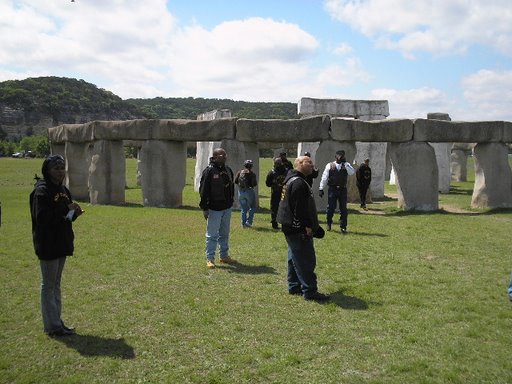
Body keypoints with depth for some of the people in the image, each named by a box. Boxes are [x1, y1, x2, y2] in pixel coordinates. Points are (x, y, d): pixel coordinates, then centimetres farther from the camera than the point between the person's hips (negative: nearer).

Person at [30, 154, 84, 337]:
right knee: (48, 285, 2)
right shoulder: (42, 191, -14)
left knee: (56, 284, 16)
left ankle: (56, 322, 26)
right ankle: (52, 326, 10)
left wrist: (74, 213, -4)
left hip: (62, 243, 8)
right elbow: (42, 218, -22)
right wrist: (66, 209, -22)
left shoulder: (63, 190, 11)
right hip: (48, 245, -8)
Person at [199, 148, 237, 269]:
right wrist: (204, 208, -15)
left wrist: (231, 201, 15)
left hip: (227, 208, 7)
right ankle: (210, 259, 8)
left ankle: (224, 256, 26)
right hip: (214, 208, -7)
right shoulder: (209, 171, -12)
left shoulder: (228, 170, 11)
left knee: (224, 234, 15)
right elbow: (203, 190, -13)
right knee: (212, 235, -1)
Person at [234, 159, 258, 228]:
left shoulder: (240, 172, 2)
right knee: (252, 207, 11)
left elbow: (235, 181, -2)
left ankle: (243, 223, 12)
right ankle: (249, 222, 0)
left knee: (243, 208, 13)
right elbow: (254, 183, -15)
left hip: (241, 192, 4)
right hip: (249, 191, -4)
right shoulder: (252, 174, -8)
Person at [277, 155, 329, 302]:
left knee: (295, 258, 16)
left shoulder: (292, 180, 17)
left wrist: (313, 225, 24)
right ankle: (309, 291, -3)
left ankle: (294, 287, 24)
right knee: (306, 260, -7)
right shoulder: (298, 183, -18)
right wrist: (307, 225, -20)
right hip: (298, 229, -11)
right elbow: (299, 208, -25)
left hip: (290, 228, 11)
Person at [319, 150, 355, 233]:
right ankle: (329, 223, 24)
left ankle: (343, 227, 10)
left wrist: (345, 164, -14)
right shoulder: (329, 165, 5)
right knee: (330, 208, 2)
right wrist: (321, 188, -1)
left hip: (342, 189, 1)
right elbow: (324, 177, 4)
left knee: (343, 209, 1)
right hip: (332, 189, -1)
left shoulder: (346, 165, 10)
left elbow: (352, 172, -9)